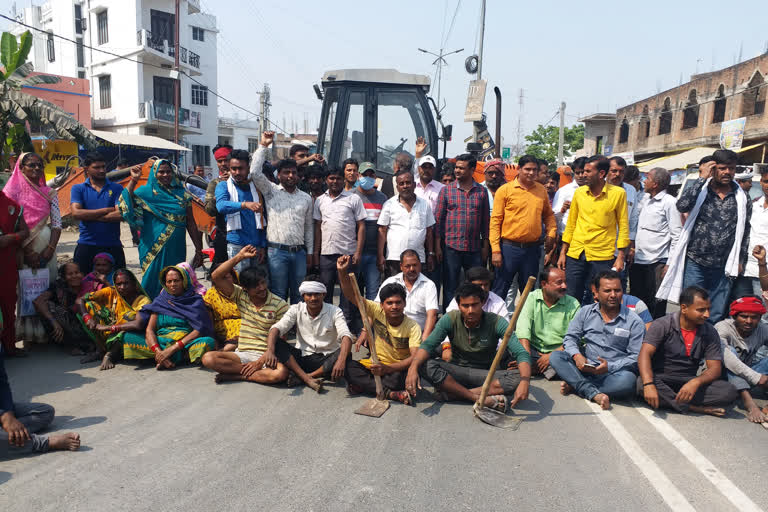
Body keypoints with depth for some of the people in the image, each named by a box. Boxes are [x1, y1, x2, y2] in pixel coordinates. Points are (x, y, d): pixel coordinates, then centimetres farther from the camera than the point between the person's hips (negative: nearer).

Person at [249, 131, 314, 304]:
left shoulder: (306, 198, 13)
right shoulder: (271, 191, 4)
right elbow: (255, 172, -11)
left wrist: (309, 252, 12)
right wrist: (263, 145, -10)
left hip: (299, 252, 3)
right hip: (277, 251, -3)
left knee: (298, 294, 9)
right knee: (278, 294, 1)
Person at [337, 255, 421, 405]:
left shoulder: (412, 327, -15)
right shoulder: (378, 312, -8)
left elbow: (415, 357, -25)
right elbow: (351, 295, -14)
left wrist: (387, 368, -39)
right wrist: (342, 272, -30)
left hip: (398, 369, -4)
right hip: (376, 363, 4)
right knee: (346, 365, -24)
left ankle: (363, 385, -18)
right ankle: (390, 393, -26)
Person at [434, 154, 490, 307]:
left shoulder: (482, 192, 7)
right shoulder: (446, 190, 3)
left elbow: (485, 220, 10)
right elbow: (438, 219, 2)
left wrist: (485, 246, 6)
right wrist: (437, 246, -3)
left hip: (475, 249, 2)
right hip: (451, 247, -1)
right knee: (450, 287, 4)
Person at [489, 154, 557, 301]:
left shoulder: (541, 190, 8)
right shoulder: (505, 190, -5)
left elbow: (548, 214, 21)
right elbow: (495, 220, -8)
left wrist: (551, 233, 3)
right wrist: (495, 250, -13)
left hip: (532, 249, 4)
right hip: (509, 247, -4)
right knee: (500, 290, 2)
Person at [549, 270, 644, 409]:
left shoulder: (634, 322, 1)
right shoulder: (585, 312, 10)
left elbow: (637, 357, -4)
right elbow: (570, 338, 6)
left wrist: (609, 367, -18)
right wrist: (577, 355, -16)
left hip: (615, 371, -2)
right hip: (585, 367, 2)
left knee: (627, 380, -37)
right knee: (555, 357, -22)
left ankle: (574, 385, -23)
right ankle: (594, 393, -34)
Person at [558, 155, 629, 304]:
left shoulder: (618, 193, -3)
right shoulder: (579, 192, 7)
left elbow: (623, 226, 0)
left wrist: (621, 257, -5)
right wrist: (563, 252, 10)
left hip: (602, 257, -3)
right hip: (575, 255, 3)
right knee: (571, 299, 5)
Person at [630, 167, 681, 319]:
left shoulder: (669, 202, -7)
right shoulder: (645, 199, 14)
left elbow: (677, 235, -9)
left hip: (657, 261, -7)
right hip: (637, 260, 7)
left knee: (656, 305, -1)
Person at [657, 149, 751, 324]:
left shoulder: (742, 198, 7)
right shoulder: (700, 190, 0)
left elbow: (745, 231, 13)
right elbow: (682, 206, -21)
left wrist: (741, 261, 9)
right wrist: (701, 178, -17)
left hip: (723, 267, 2)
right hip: (695, 262, -2)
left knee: (716, 317, 8)